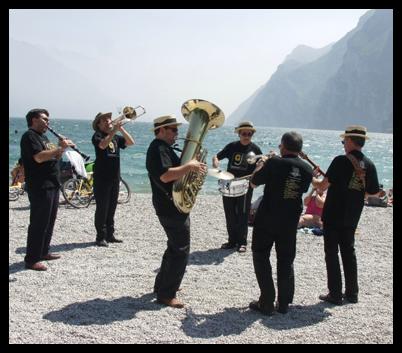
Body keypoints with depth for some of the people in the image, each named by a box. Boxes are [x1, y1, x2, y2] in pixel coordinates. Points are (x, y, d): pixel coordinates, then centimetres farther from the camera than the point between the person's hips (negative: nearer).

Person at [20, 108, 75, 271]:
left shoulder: (43, 136, 21)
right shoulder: (29, 136, -10)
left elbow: (54, 158, 21)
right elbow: (39, 157, -24)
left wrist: (61, 148, 4)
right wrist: (60, 148, -20)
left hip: (52, 185, 10)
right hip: (40, 187, -10)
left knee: (49, 221, 16)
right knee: (39, 223, -7)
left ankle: (43, 252, 27)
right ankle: (31, 260, -2)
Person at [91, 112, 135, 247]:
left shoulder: (116, 137, 16)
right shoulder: (97, 135, -2)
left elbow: (131, 142, 3)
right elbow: (103, 144, -23)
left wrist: (121, 128, -5)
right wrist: (114, 130, -23)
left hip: (115, 177, 6)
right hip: (101, 177, -6)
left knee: (111, 208, 11)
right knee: (102, 208, -5)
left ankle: (110, 235, 19)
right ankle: (101, 237, -1)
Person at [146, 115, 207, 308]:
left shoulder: (164, 147, 17)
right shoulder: (159, 148, -17)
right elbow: (165, 176, -31)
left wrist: (191, 167, 6)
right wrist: (189, 166, -26)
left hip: (173, 205, 11)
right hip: (171, 207, -11)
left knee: (175, 247, 21)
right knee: (181, 250, -7)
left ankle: (162, 284, 32)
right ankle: (166, 294, -1)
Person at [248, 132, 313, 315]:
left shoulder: (274, 163, -16)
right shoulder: (307, 169, -1)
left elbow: (253, 183, -6)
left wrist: (260, 166, 13)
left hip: (266, 218, -4)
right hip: (290, 221, 4)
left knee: (261, 258, 9)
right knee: (286, 261, 16)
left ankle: (266, 303, 7)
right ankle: (284, 303, 20)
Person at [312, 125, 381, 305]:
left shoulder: (341, 161, -17)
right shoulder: (369, 165, 1)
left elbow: (322, 186, -17)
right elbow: (374, 191, 10)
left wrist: (312, 177, 3)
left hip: (333, 216, -6)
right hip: (352, 218, 6)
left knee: (332, 253, 3)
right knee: (348, 252, 18)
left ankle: (335, 294, 7)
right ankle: (352, 292, 23)